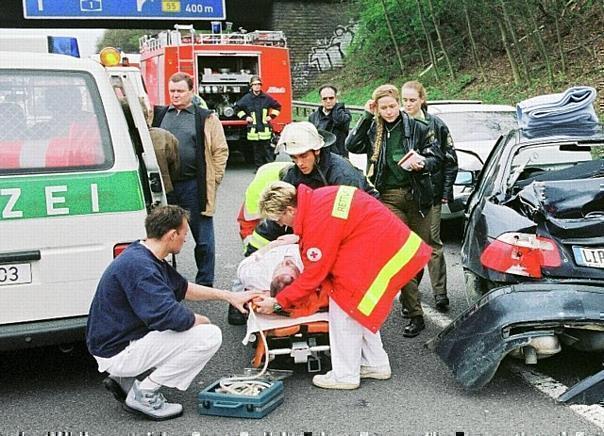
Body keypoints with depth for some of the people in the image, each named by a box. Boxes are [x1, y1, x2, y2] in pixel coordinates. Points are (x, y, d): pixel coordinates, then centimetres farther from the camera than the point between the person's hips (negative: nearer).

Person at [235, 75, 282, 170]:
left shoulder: (267, 98, 4)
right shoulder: (246, 98, 2)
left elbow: (277, 106, 17)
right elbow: (237, 108, 15)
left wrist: (272, 116, 7)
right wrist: (245, 117, 6)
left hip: (265, 129, 0)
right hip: (253, 129, 0)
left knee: (268, 150, -3)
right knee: (257, 151, 6)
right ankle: (259, 168, 12)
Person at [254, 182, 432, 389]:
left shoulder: (317, 220, -23)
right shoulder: (316, 199, 3)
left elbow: (315, 273, -15)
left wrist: (278, 302, -7)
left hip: (383, 253, -10)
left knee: (344, 309, -3)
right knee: (359, 306, 19)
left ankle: (345, 376, 9)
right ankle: (376, 364, 29)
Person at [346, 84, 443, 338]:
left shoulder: (416, 127, 3)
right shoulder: (373, 130, 7)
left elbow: (437, 156, 5)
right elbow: (352, 146, -9)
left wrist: (423, 163, -16)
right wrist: (367, 117, -9)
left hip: (417, 195, 1)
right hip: (388, 197, -1)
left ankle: (408, 296, 34)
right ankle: (415, 315, -6)